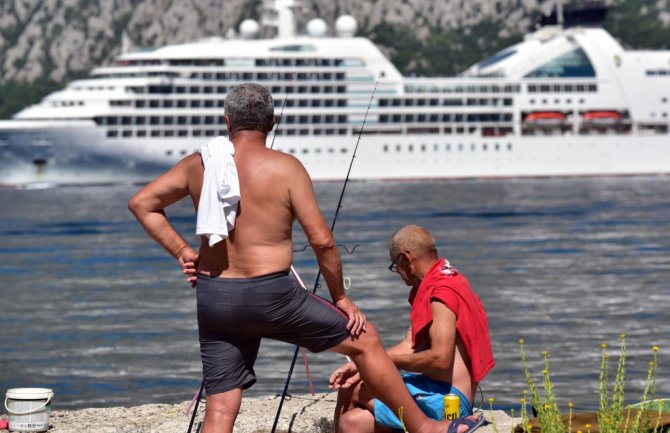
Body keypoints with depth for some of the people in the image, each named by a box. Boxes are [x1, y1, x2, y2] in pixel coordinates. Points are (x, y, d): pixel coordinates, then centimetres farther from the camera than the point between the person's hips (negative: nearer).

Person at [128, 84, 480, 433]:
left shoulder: (197, 165, 6)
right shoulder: (285, 168, -7)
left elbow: (141, 203, 11)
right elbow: (321, 240, -9)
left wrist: (182, 252, 11)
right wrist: (339, 297, 3)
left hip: (213, 299, 4)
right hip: (269, 295, -4)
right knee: (364, 340, 14)